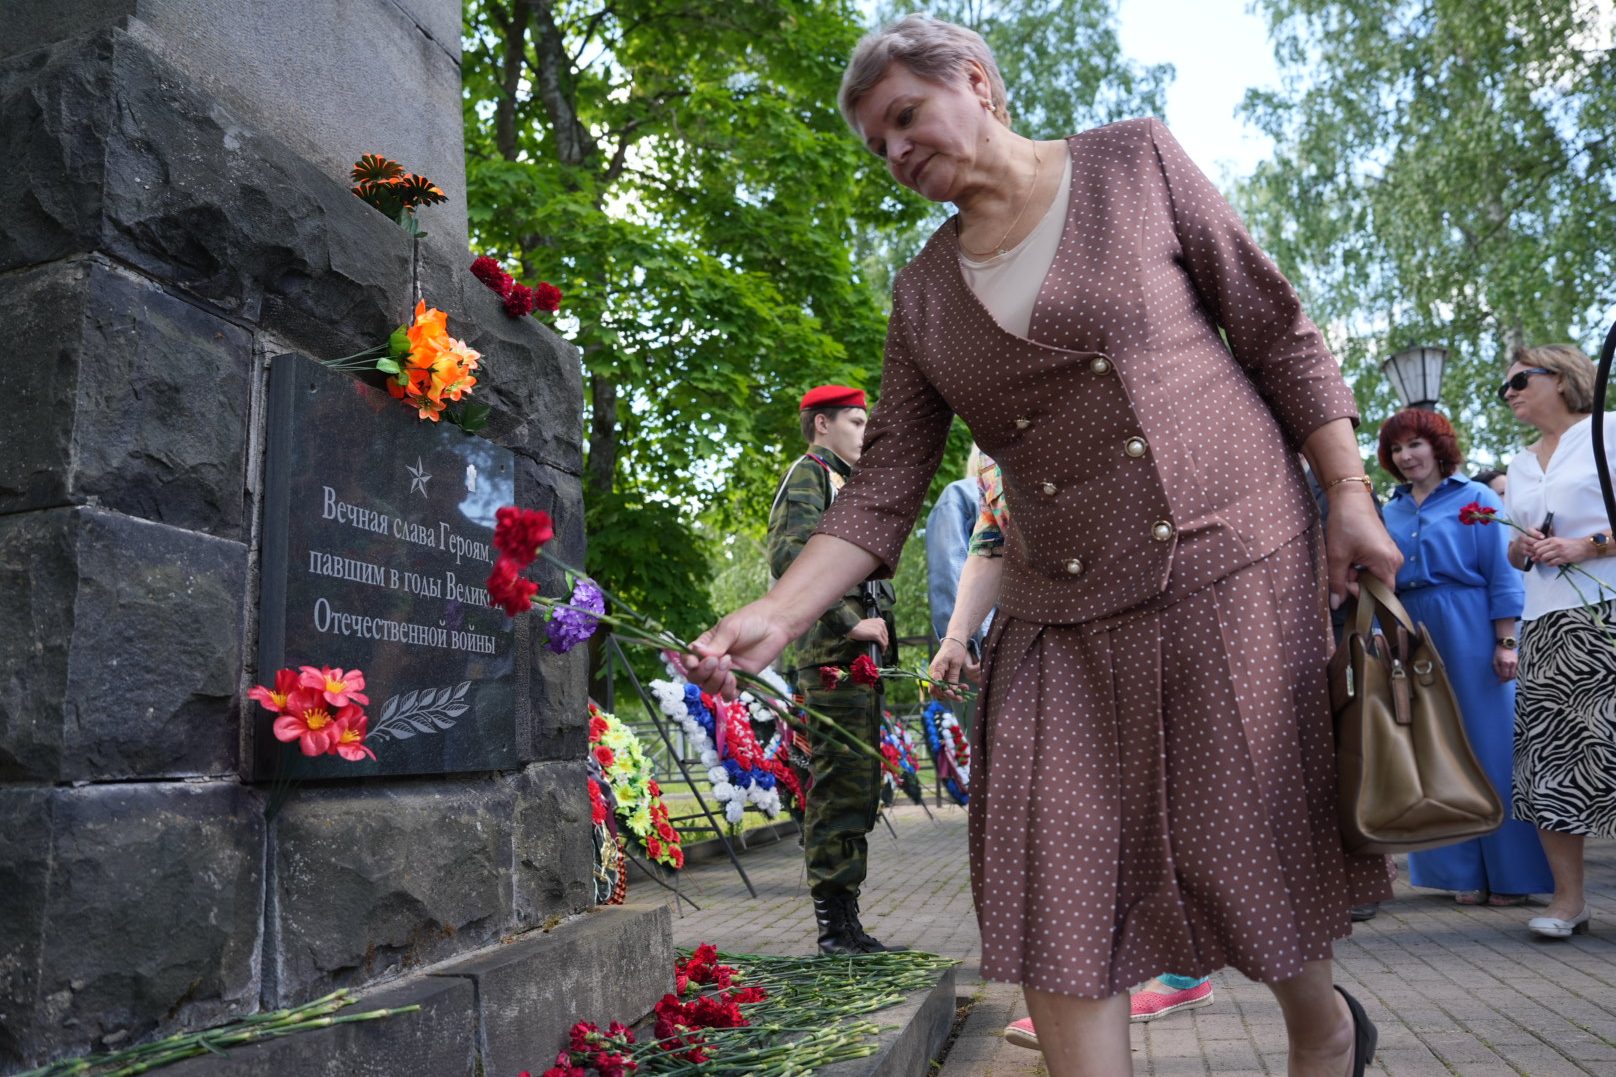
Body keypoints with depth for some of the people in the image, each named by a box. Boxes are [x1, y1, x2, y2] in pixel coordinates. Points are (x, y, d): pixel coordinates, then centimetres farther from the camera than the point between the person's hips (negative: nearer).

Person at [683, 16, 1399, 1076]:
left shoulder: (1135, 162, 4)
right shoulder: (924, 291, 9)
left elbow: (1278, 332, 4)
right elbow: (887, 483, 2)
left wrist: (1350, 495, -4)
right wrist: (776, 614, -10)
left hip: (1232, 559, -2)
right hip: (1060, 608, 3)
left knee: (1242, 847, 6)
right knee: (1055, 892, -4)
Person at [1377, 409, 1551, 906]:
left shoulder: (1476, 498, 0)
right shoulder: (1390, 512, 12)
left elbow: (1503, 576, -5)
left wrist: (1505, 643, -11)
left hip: (1471, 637, -4)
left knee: (1490, 748, 0)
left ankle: (1510, 872, 11)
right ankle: (1465, 872, 18)